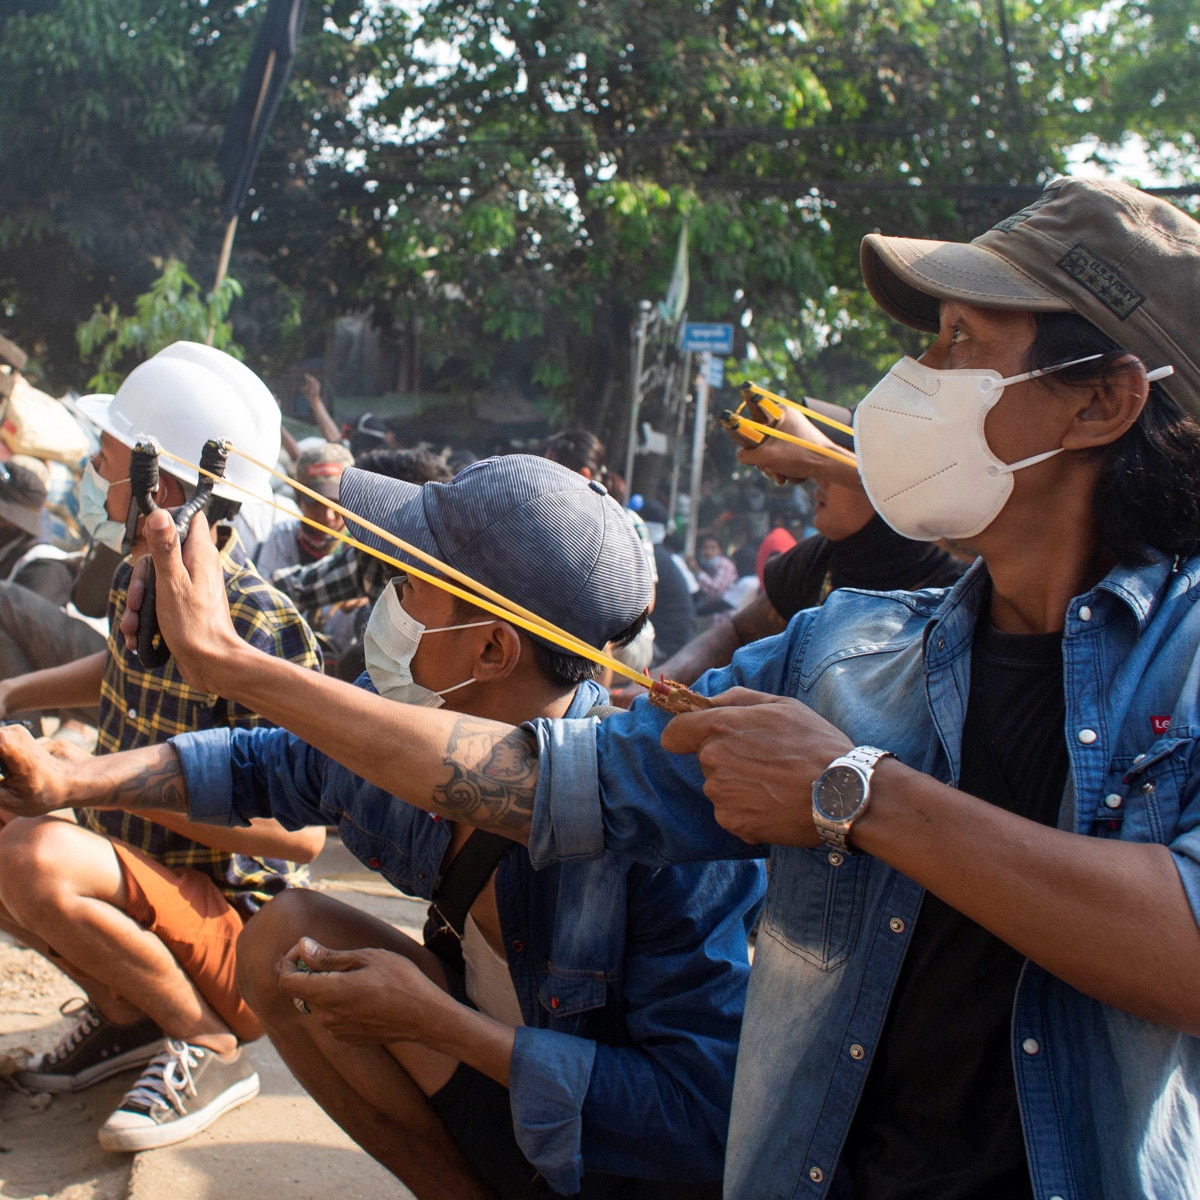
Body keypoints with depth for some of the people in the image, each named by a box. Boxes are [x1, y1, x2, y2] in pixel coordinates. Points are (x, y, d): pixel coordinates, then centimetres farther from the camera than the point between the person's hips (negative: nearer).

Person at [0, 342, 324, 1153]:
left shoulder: (256, 627, -26)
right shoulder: (140, 576, 1)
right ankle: (127, 1011, 14)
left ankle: (209, 1047, -9)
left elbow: (300, 833, -25)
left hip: (235, 926, -9)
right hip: (145, 884, 9)